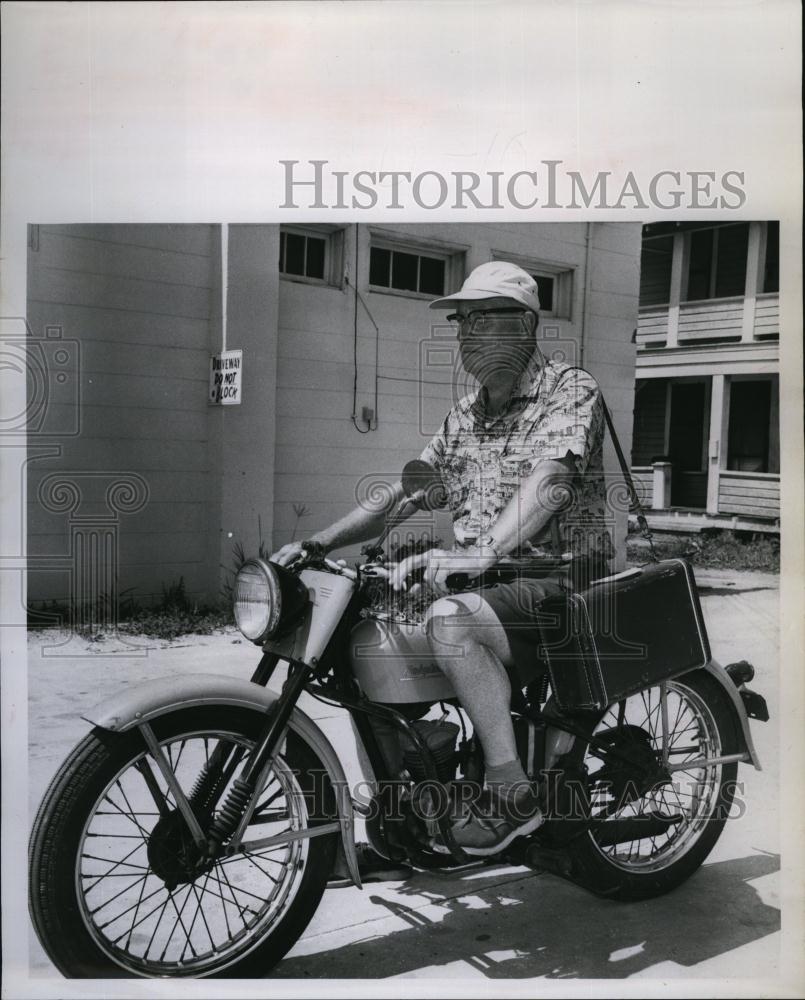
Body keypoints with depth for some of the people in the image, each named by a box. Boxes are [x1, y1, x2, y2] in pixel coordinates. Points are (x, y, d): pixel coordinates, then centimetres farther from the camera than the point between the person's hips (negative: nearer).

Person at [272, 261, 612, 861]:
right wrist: (316, 543, 2)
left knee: (451, 621, -34)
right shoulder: (464, 417, 17)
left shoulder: (570, 389, -6)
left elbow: (550, 480, -25)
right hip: (486, 582, 8)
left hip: (559, 580, -8)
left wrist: (481, 552, -41)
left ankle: (512, 792, -23)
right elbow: (404, 493, 14)